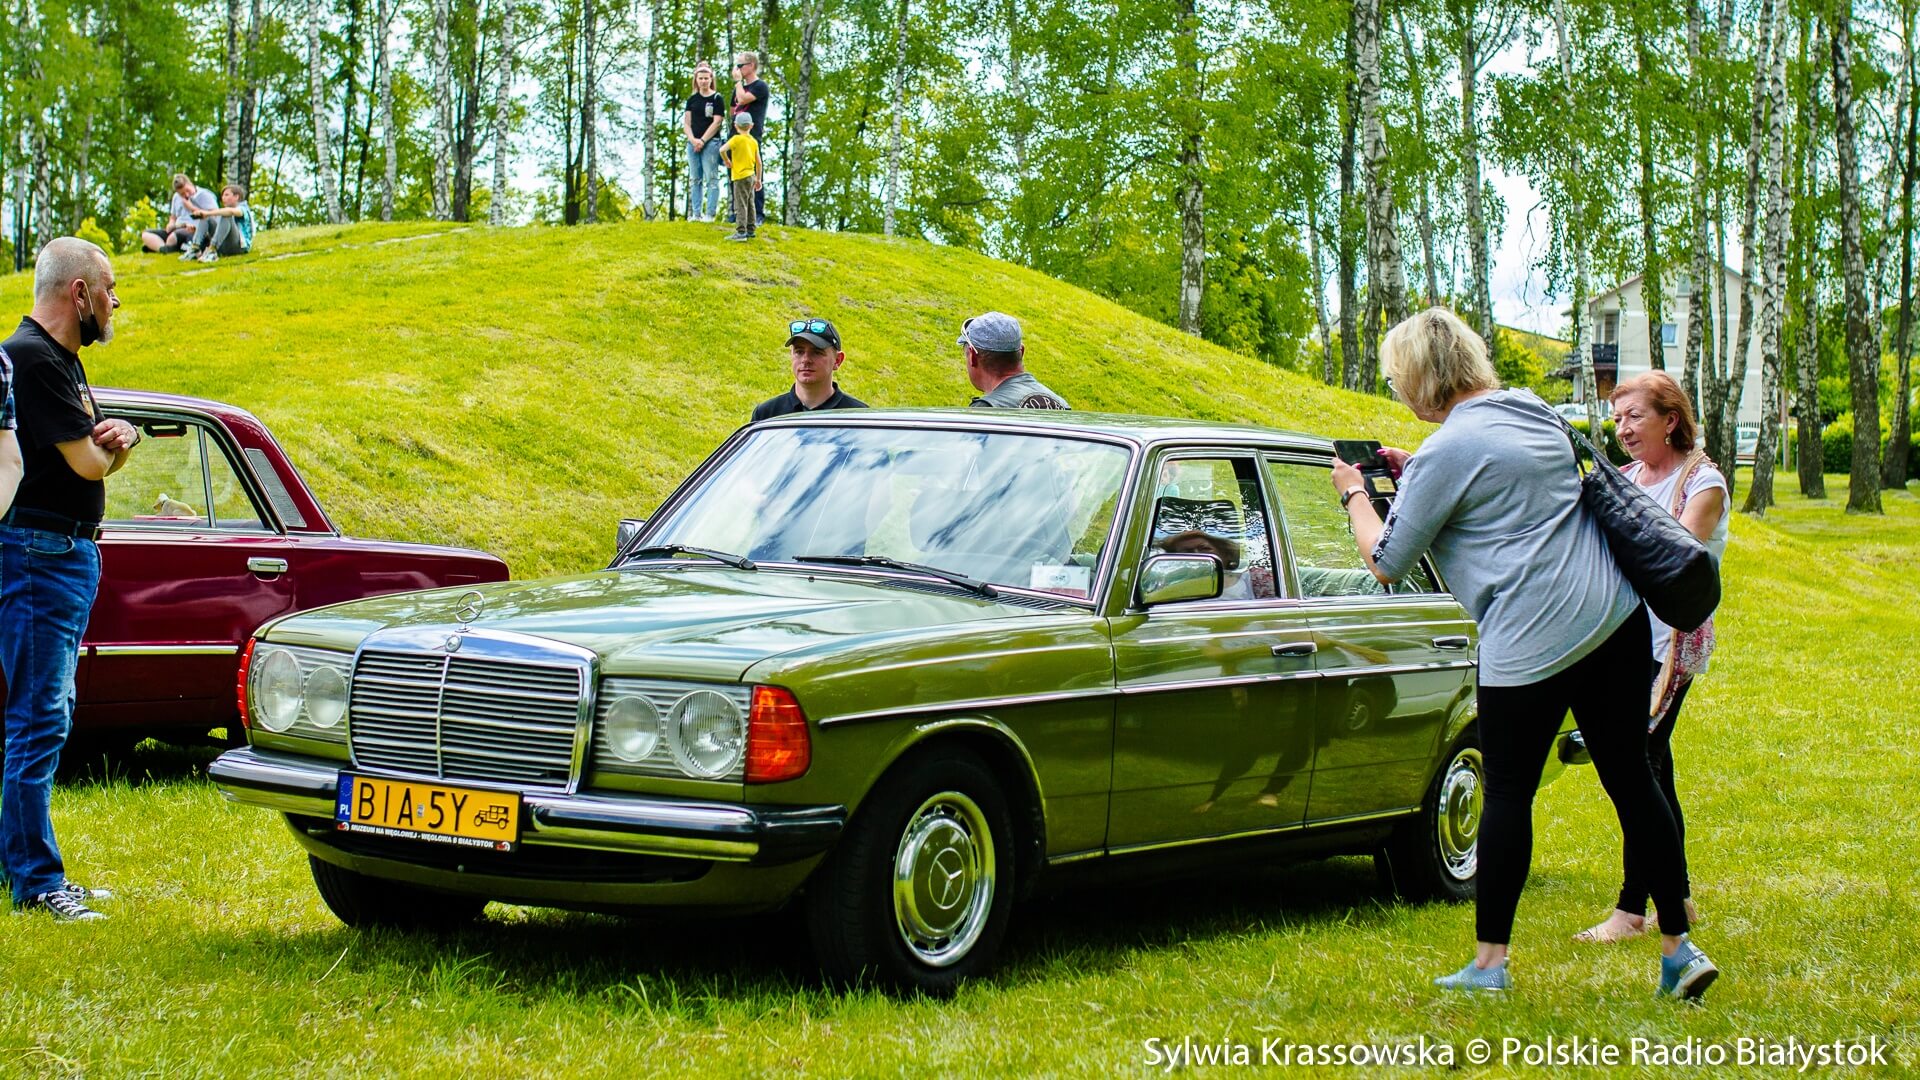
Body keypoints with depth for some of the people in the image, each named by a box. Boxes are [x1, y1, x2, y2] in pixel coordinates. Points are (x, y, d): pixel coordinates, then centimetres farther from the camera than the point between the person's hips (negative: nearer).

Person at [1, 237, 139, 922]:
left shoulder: (61, 358, 16)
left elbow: (101, 461, 18)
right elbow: (85, 463, -20)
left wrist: (120, 438, -5)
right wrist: (100, 445, 3)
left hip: (70, 552, 11)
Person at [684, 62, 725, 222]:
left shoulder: (716, 99, -1)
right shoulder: (692, 99, 13)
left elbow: (717, 122, -7)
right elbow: (686, 122, 9)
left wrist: (702, 140, -12)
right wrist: (693, 140, -8)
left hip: (710, 143, -5)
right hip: (693, 142, 5)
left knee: (711, 179, -6)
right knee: (695, 179, 6)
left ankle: (710, 214, -8)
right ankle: (696, 214, 9)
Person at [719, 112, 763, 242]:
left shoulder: (737, 139, -11)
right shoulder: (754, 141, 7)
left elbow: (722, 150, -24)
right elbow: (758, 162, 10)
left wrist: (727, 161, -5)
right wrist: (758, 179, 19)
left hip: (740, 176, -7)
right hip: (751, 175, 7)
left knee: (740, 205, -9)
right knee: (749, 204, 14)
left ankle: (741, 232, -14)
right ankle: (750, 230, 19)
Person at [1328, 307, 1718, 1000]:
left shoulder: (1449, 450, -11)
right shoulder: (1535, 413, 13)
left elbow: (1386, 564, -4)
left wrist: (1354, 495, 12)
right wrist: (1416, 473, 23)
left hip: (1532, 643, -8)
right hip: (1617, 620, 8)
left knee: (1508, 794, 5)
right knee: (1631, 780, 10)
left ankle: (1489, 963, 13)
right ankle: (1680, 951, 12)